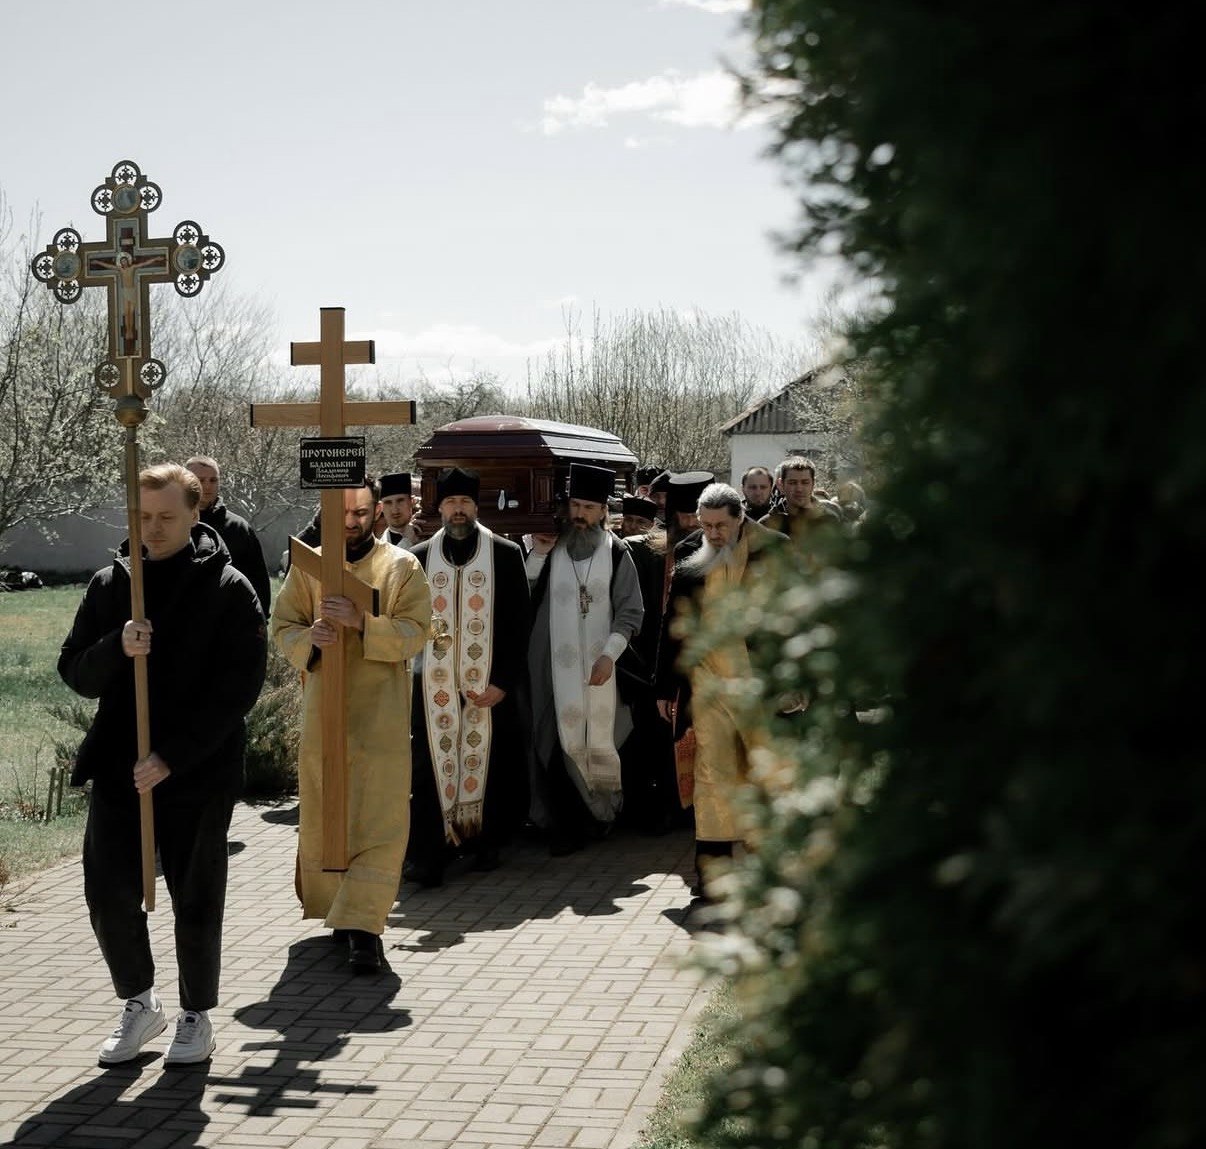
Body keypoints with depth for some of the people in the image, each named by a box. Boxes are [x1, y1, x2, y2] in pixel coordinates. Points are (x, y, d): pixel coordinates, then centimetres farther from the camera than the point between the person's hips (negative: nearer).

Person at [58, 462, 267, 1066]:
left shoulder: (228, 590, -5)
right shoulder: (110, 584, 6)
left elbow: (239, 686, -10)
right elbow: (75, 671, 6)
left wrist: (172, 757, -17)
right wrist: (117, 649, -17)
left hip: (199, 776, -3)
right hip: (117, 768, 3)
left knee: (196, 903, 6)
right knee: (110, 897, 4)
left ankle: (196, 1015, 25)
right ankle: (139, 1004, 27)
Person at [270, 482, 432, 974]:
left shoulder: (402, 567, 0)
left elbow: (414, 633, -9)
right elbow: (282, 625, 6)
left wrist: (361, 623, -26)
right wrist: (309, 638, -18)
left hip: (381, 714, -3)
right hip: (322, 710, 3)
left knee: (381, 819, -9)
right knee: (323, 815, 9)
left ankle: (363, 925, -10)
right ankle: (337, 907, 25)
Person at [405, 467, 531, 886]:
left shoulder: (506, 554, 2)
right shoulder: (420, 557, 7)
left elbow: (518, 625, 0)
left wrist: (504, 680, -7)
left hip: (490, 682, -1)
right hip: (435, 684, 1)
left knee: (487, 761, 4)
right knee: (434, 762, -2)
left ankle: (485, 842, 18)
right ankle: (428, 852, 0)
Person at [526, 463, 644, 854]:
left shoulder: (616, 553, 2)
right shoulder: (550, 549, 5)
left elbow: (630, 612, 2)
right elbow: (526, 599, -1)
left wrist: (609, 655, -8)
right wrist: (537, 556, -10)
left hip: (598, 665, 0)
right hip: (554, 665, 0)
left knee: (597, 739, 0)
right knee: (560, 741, -2)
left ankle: (598, 811, 12)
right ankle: (565, 824, 6)